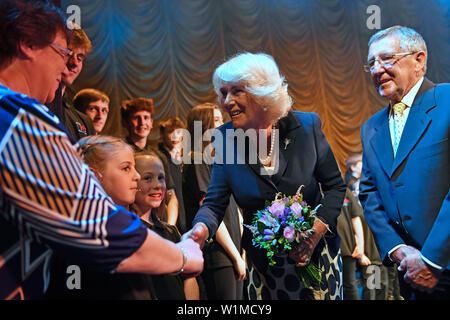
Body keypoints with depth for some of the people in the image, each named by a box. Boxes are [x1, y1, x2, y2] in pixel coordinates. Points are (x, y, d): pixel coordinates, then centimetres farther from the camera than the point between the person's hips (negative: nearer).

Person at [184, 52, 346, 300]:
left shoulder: (306, 126, -10)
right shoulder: (226, 139, -8)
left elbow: (335, 186, -4)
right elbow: (215, 203, -9)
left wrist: (317, 230, -18)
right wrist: (201, 228, -31)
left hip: (316, 256, -1)